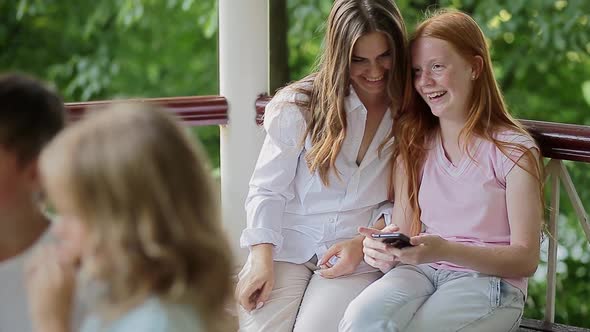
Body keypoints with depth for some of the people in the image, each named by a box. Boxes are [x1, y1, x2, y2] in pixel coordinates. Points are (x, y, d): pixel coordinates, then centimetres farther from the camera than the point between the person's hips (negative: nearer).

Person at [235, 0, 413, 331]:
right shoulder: (298, 105, -2)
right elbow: (267, 191, -2)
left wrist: (361, 244, -10)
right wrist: (261, 261, -14)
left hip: (361, 257, 0)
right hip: (287, 246, 0)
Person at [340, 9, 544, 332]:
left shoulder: (514, 151, -4)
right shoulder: (414, 144, 11)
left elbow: (526, 258, -7)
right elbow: (402, 229, 8)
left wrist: (446, 250, -23)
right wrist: (386, 250, -17)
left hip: (490, 278, -3)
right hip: (421, 270, 3)